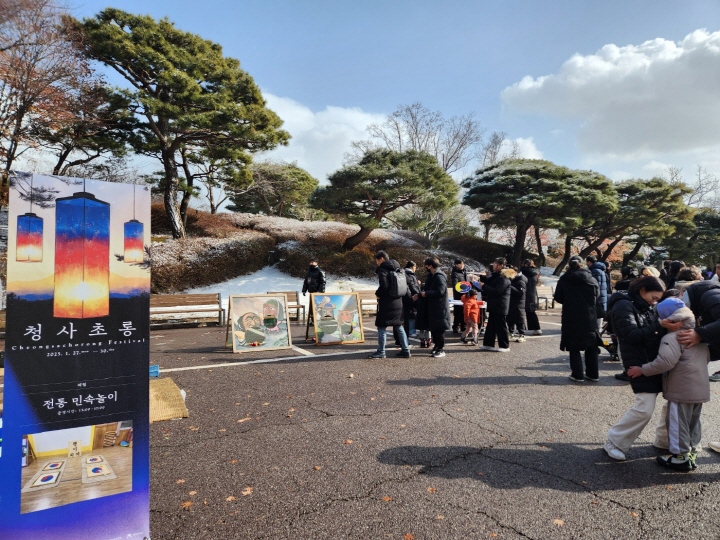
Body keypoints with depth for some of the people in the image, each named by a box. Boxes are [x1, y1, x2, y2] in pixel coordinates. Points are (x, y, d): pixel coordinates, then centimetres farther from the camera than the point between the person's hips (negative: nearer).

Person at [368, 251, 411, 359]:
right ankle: (405, 350, 16)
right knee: (398, 326, 14)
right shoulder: (398, 269, 13)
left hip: (386, 303, -8)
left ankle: (381, 352, 4)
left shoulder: (382, 269, -11)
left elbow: (384, 285, -22)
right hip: (398, 302, 8)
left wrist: (377, 294, -6)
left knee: (381, 326, 0)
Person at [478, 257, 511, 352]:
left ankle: (505, 346, 7)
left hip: (500, 307, -10)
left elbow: (496, 291, -25)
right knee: (491, 326, 13)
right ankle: (489, 344, 21)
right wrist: (483, 277, 3)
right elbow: (487, 282, 22)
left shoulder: (504, 279, -17)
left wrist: (483, 286, -20)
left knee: (501, 327, -2)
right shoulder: (495, 276, 14)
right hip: (493, 306, 10)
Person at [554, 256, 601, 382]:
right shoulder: (591, 279, -1)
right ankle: (593, 374, 19)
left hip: (571, 319, -2)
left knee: (574, 348, 7)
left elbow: (558, 298, 1)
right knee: (592, 347, 15)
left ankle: (578, 374, 5)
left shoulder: (564, 280, -6)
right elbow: (597, 295, 10)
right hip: (590, 319, 2)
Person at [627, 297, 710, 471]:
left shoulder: (672, 337, -20)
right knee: (693, 422, 20)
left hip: (681, 390, -9)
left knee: (678, 422, 4)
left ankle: (680, 457, 12)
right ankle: (692, 452, 31)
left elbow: (665, 362, -28)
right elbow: (707, 357, 21)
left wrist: (643, 370, -21)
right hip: (700, 388, 9)